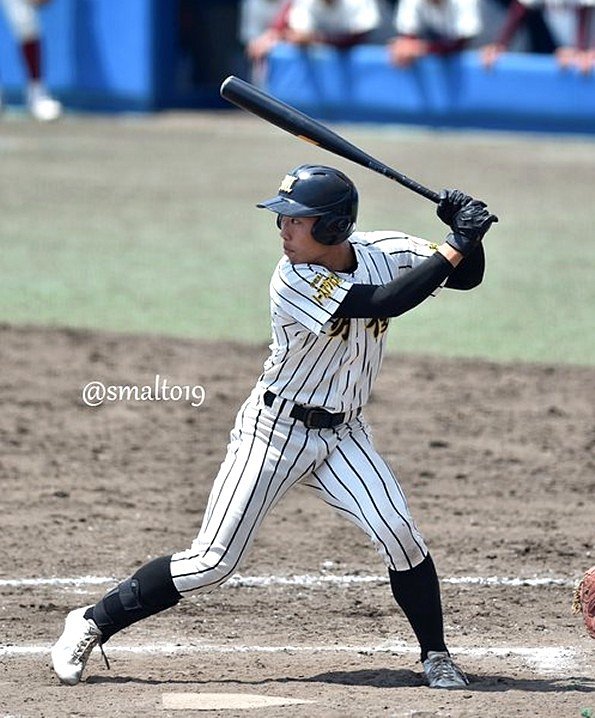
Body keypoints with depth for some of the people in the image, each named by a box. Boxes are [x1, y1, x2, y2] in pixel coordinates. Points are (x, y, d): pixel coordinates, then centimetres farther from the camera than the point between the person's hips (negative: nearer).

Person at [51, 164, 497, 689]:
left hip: (341, 433, 4)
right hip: (275, 430, -4)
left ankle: (436, 655, 2)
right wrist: (454, 247, -30)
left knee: (397, 532, -16)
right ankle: (93, 623, 7)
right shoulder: (294, 281, -24)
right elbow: (382, 304, -31)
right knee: (212, 563, -6)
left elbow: (465, 276, -2)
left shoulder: (381, 252, -7)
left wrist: (467, 236, -23)